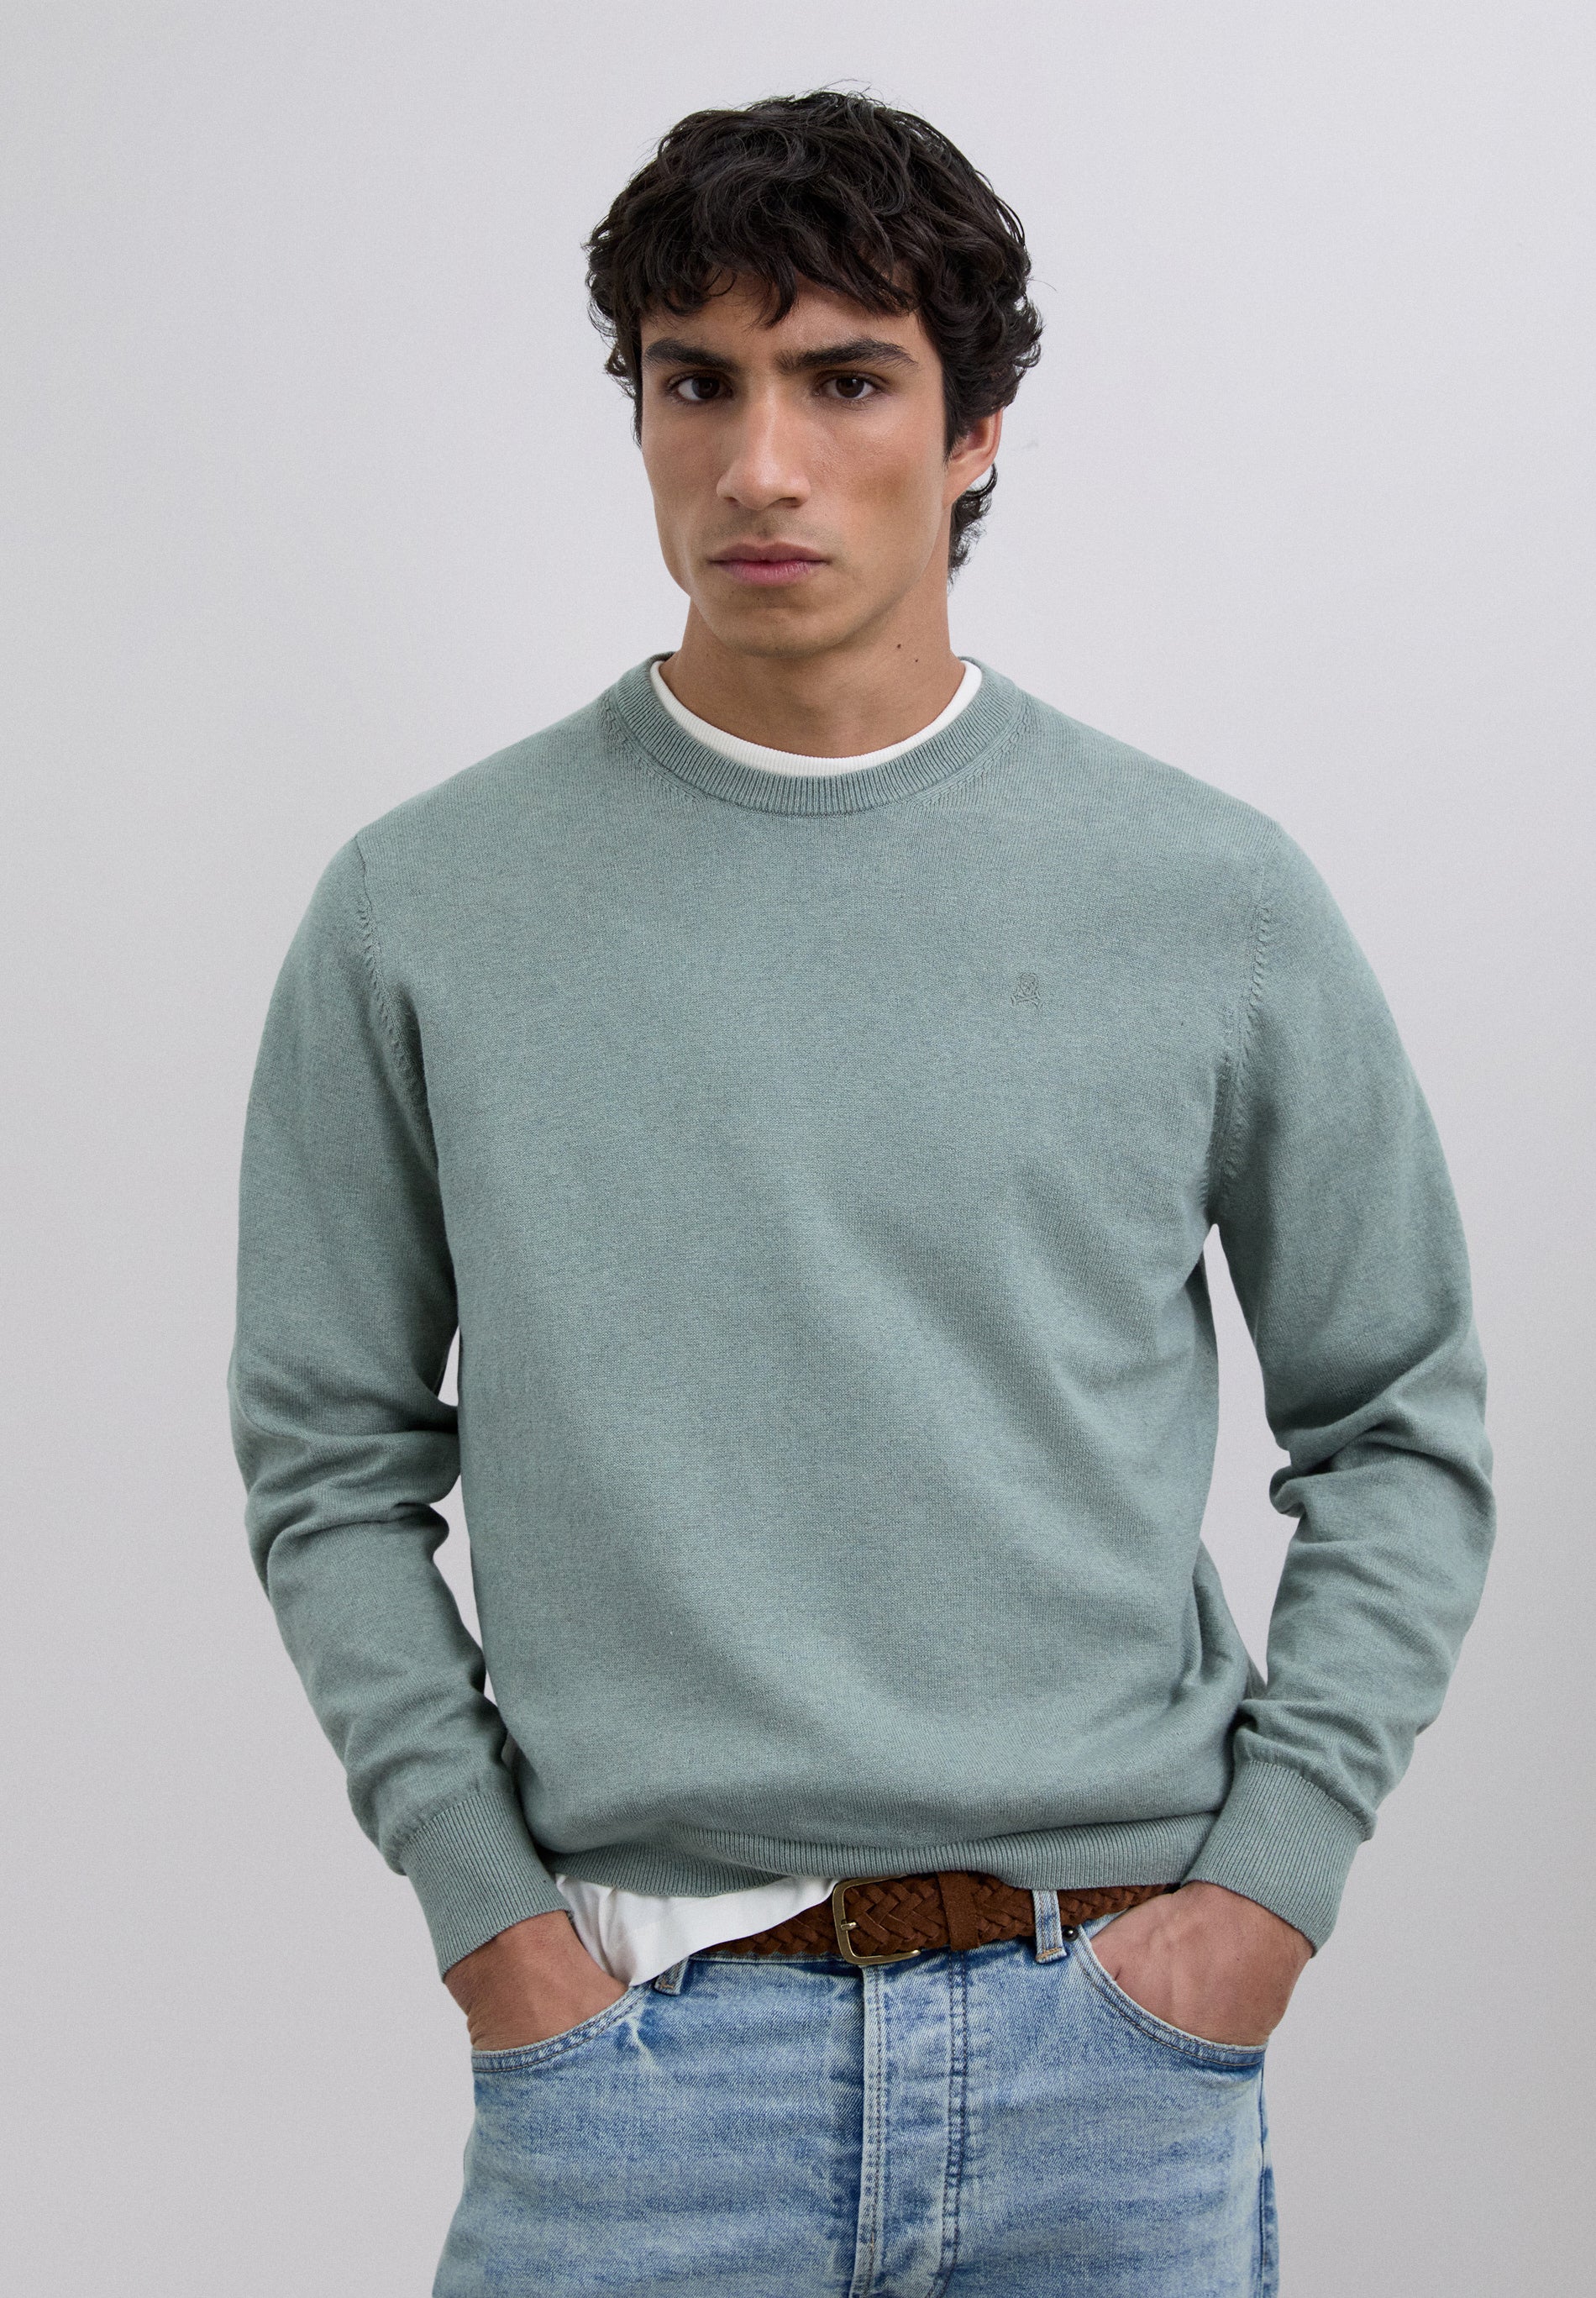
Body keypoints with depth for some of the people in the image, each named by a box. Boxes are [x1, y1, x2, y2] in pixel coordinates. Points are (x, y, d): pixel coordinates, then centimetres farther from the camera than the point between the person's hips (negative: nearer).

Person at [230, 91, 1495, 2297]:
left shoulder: (1216, 899, 0)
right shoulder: (424, 912, -1)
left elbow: (1404, 1429, 7)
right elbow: (333, 1460, 5)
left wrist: (1268, 1872, -1)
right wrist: (485, 1901, -2)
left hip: (1117, 2032, 1)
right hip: (639, 2038, 0)